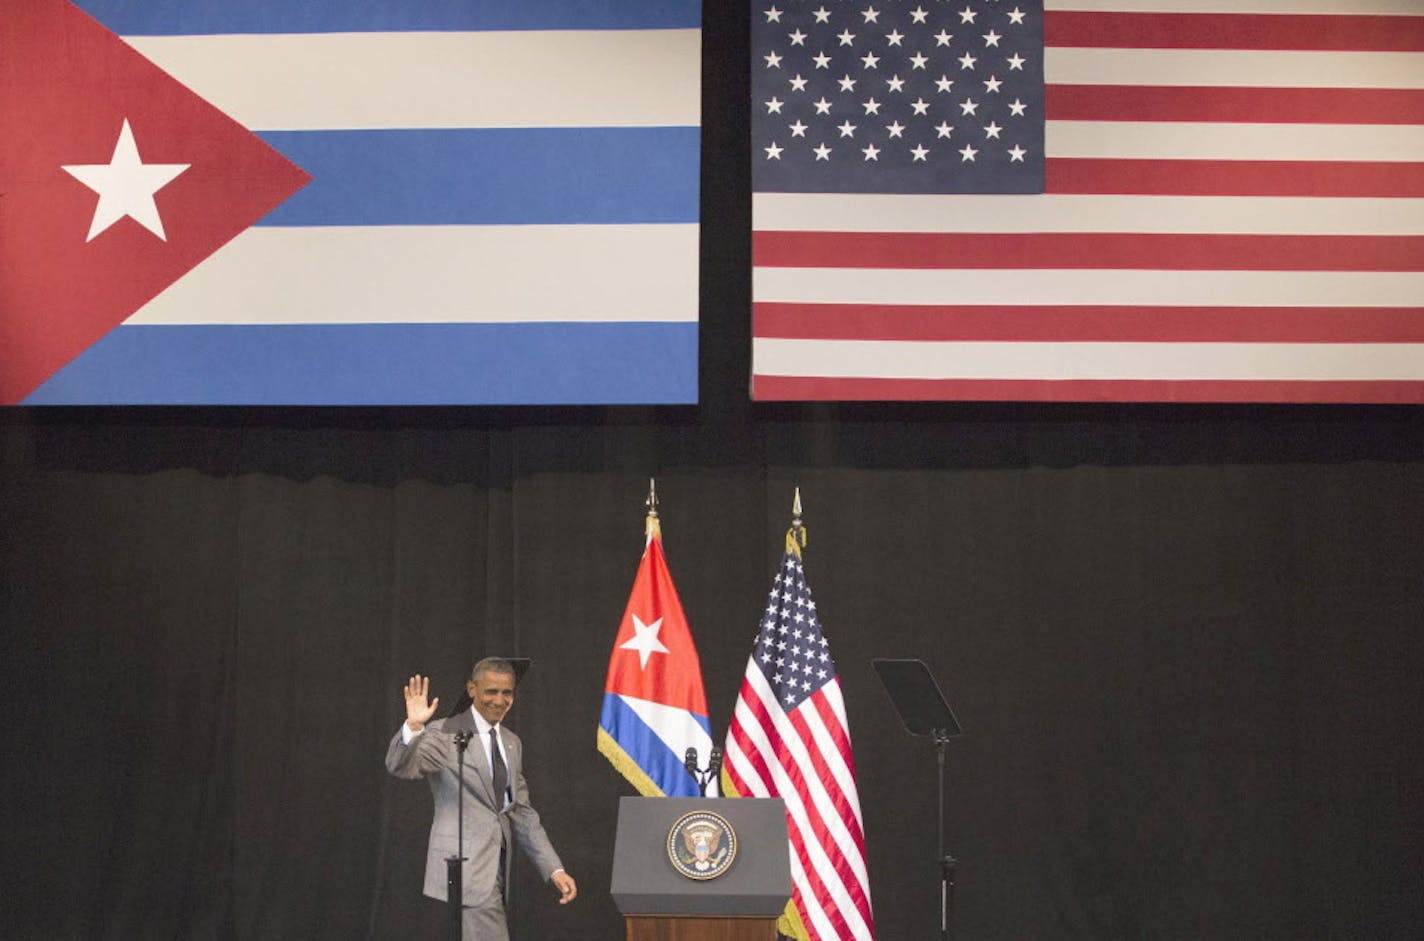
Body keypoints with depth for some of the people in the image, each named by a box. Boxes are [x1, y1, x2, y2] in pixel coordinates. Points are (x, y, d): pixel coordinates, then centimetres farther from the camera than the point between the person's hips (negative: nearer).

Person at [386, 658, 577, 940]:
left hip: (498, 870, 7)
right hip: (467, 869, -7)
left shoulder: (512, 743, 16)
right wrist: (413, 726, -39)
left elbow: (522, 813, 17)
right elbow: (400, 766, -20)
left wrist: (554, 869, 10)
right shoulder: (445, 734, -5)